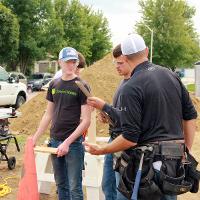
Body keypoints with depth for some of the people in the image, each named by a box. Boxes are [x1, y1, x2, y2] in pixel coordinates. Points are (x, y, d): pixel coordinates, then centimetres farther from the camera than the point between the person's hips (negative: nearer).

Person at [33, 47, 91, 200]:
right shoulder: (54, 85, 7)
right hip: (54, 141, 5)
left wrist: (67, 142, -18)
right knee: (60, 184, 15)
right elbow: (49, 115, 14)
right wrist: (35, 138, 9)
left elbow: (86, 120, -12)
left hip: (73, 143, -5)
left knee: (74, 187, 0)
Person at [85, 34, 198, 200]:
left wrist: (101, 150, -3)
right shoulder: (171, 75, 6)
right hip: (175, 160, 7)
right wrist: (186, 151, 17)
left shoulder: (131, 88, -15)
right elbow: (191, 115, 10)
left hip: (147, 162, -6)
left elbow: (130, 138, -17)